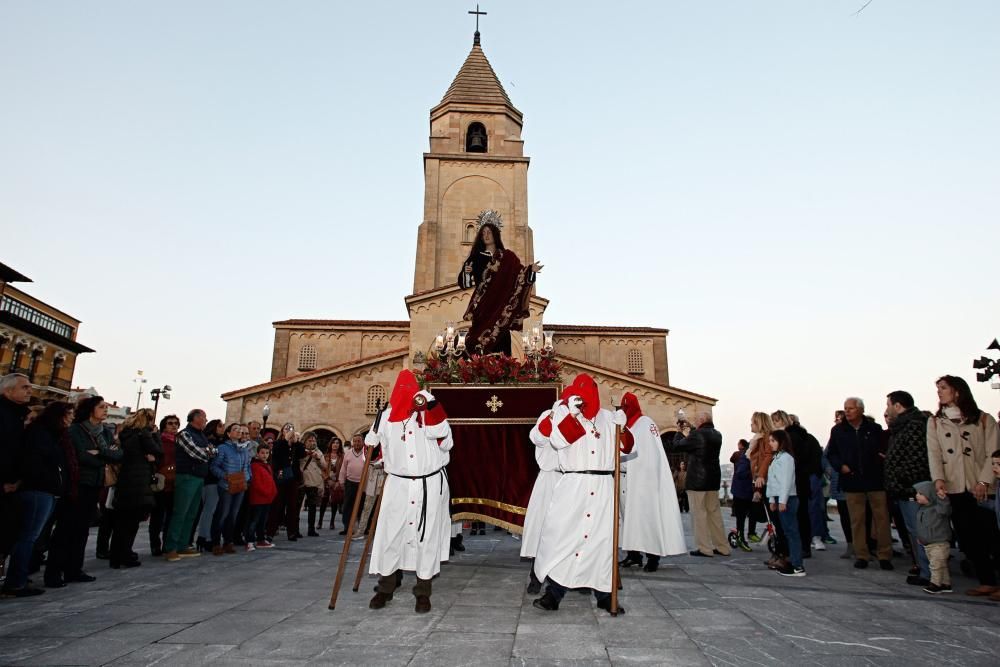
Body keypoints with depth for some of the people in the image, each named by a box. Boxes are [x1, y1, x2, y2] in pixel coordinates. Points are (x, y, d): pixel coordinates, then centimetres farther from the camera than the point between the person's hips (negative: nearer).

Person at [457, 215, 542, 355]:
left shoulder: (507, 256, 8)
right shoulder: (476, 256, 10)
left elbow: (519, 275, 3)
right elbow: (465, 282, 8)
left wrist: (530, 270, -15)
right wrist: (465, 271, -12)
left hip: (501, 305, -1)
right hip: (482, 307, 1)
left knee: (500, 337, -6)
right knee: (480, 338, -6)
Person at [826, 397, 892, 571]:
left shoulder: (874, 429, 1)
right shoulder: (838, 430, 4)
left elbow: (886, 449, 6)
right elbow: (830, 453, 11)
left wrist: (884, 456, -15)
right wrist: (840, 465, -5)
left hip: (875, 480, -1)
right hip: (852, 481, 1)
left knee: (882, 518, 3)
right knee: (857, 520, 5)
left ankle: (885, 555, 13)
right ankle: (861, 555, 12)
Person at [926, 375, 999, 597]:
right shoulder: (935, 422, 12)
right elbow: (934, 453, 1)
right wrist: (938, 479, -14)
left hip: (981, 489, -2)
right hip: (954, 489, 2)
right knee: (966, 538, 1)